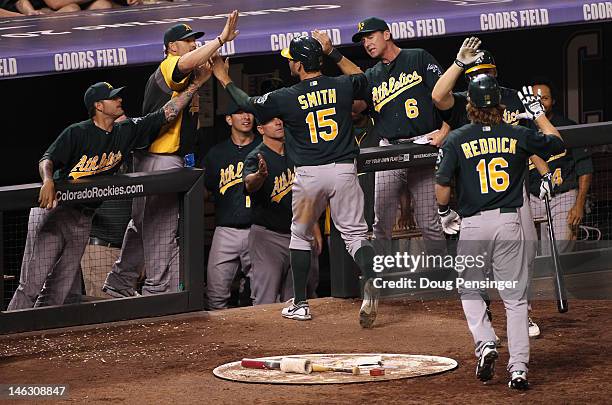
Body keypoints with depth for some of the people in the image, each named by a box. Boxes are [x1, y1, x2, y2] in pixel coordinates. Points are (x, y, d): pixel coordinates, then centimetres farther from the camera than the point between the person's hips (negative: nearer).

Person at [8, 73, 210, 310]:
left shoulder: (127, 132, 6)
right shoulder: (77, 133, -10)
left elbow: (168, 113, 7)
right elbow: (47, 160, -17)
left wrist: (196, 84, 3)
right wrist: (48, 181, -40)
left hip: (83, 219, 6)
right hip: (53, 210, -6)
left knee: (60, 289, 7)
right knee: (32, 283, -12)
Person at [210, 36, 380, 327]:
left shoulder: (286, 98, -5)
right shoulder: (343, 86, 1)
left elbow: (247, 104, 11)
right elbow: (364, 79, 25)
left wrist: (224, 79, 26)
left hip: (308, 174, -1)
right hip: (343, 170, 1)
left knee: (300, 235, 18)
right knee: (355, 233, 3)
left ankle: (300, 304, 19)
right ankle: (372, 281, -28)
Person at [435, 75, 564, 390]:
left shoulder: (456, 139, -3)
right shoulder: (518, 136, 1)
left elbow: (442, 184, -5)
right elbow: (556, 143, 17)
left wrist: (444, 212, 14)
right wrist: (538, 112, 28)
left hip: (473, 224, -1)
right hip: (509, 223, 1)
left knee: (469, 290, 18)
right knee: (515, 298, 6)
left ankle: (485, 344, -4)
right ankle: (518, 367, -1)